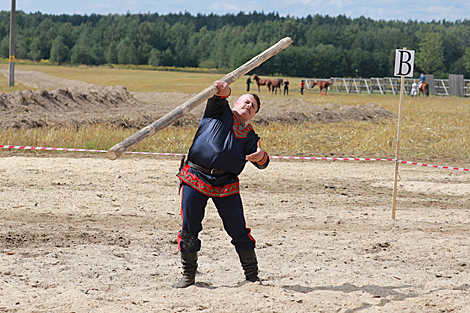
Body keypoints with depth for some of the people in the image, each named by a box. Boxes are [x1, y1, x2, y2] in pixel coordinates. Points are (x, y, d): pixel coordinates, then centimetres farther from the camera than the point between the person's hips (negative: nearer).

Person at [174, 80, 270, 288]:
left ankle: (252, 276, 11)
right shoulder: (220, 112, 13)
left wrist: (261, 157, -20)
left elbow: (261, 163, 4)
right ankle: (188, 275, 14)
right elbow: (217, 98, -8)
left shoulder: (249, 135, 18)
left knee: (238, 230, -1)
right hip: (195, 178, -2)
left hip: (226, 185, 2)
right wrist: (223, 91, -32)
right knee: (189, 228, -1)